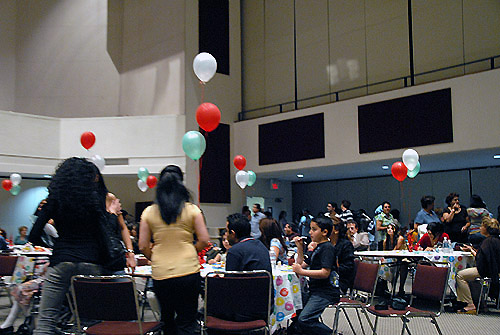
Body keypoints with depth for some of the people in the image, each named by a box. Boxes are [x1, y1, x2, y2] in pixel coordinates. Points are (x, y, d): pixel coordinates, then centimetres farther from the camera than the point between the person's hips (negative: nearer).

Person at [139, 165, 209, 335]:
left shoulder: (149, 212, 0)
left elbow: (143, 246, 2)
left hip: (160, 274, 2)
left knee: (167, 319, 21)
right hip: (189, 271, -1)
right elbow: (204, 240, -3)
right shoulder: (192, 210, -2)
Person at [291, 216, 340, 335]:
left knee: (303, 321, -23)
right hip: (315, 292, 10)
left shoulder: (327, 247, -10)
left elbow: (325, 273, -22)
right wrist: (300, 248, 15)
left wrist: (301, 272, -20)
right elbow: (301, 265, 26)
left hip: (326, 293, -10)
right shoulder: (318, 248, 19)